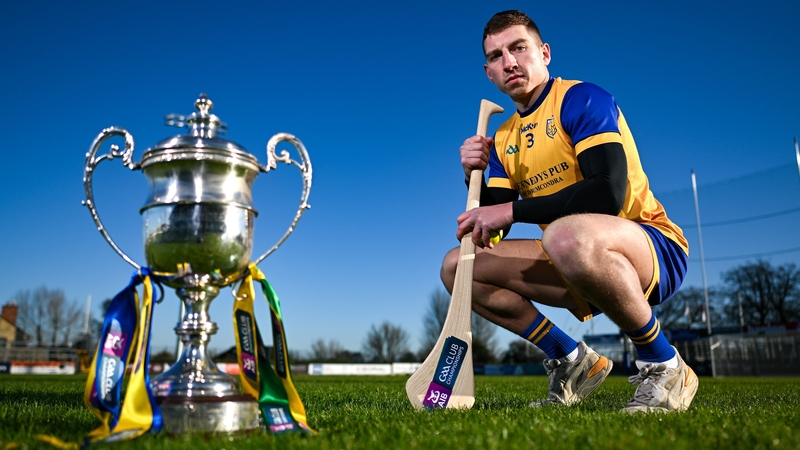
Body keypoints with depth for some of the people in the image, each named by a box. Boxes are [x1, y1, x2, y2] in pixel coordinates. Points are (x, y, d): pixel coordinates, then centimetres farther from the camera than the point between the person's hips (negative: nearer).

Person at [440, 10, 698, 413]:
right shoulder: (503, 140, 11)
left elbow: (609, 192, -25)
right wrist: (475, 177, -10)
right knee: (458, 266, -2)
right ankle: (573, 362, 6)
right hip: (575, 263, 7)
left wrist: (514, 209, -23)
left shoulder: (582, 99, -9)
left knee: (570, 234, -41)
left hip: (654, 249, -7)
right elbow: (490, 232, 7)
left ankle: (664, 367, -14)